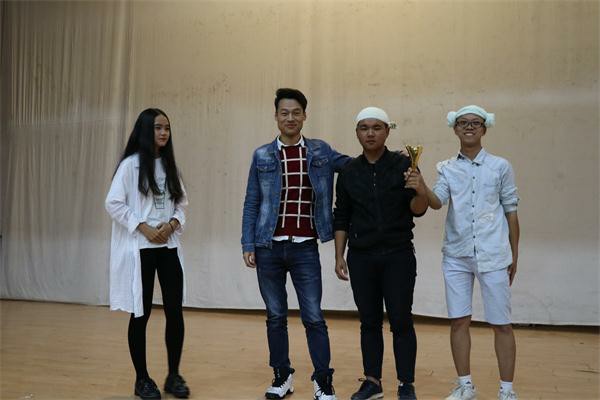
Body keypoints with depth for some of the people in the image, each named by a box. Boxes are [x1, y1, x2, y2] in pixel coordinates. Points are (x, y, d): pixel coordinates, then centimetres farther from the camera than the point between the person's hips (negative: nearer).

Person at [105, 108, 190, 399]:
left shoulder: (169, 165, 11)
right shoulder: (131, 164, -5)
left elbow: (181, 202, 13)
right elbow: (113, 204, -9)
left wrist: (172, 224, -6)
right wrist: (144, 228, -14)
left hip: (169, 248, 5)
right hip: (139, 249, -4)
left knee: (175, 312, 2)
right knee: (140, 315, 4)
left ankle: (174, 376, 17)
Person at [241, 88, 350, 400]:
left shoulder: (320, 151, 6)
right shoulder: (262, 156, 5)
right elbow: (251, 203, 5)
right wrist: (248, 245, -1)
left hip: (305, 248, -1)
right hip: (269, 248, 1)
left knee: (313, 317, 0)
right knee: (275, 316, 11)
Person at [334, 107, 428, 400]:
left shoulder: (403, 165, -1)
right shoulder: (349, 172, 6)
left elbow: (417, 211, -5)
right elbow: (341, 218, 9)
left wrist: (421, 192, -26)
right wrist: (339, 257, 6)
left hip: (398, 255, -2)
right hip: (361, 258, 3)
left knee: (401, 320, 1)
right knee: (369, 321, 9)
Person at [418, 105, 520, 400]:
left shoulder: (500, 166, 3)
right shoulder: (446, 168, 7)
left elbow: (511, 211, 7)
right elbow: (436, 202, -10)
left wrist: (514, 255, 7)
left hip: (493, 256, -2)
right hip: (456, 256, 2)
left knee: (501, 323, 3)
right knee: (459, 321, 7)